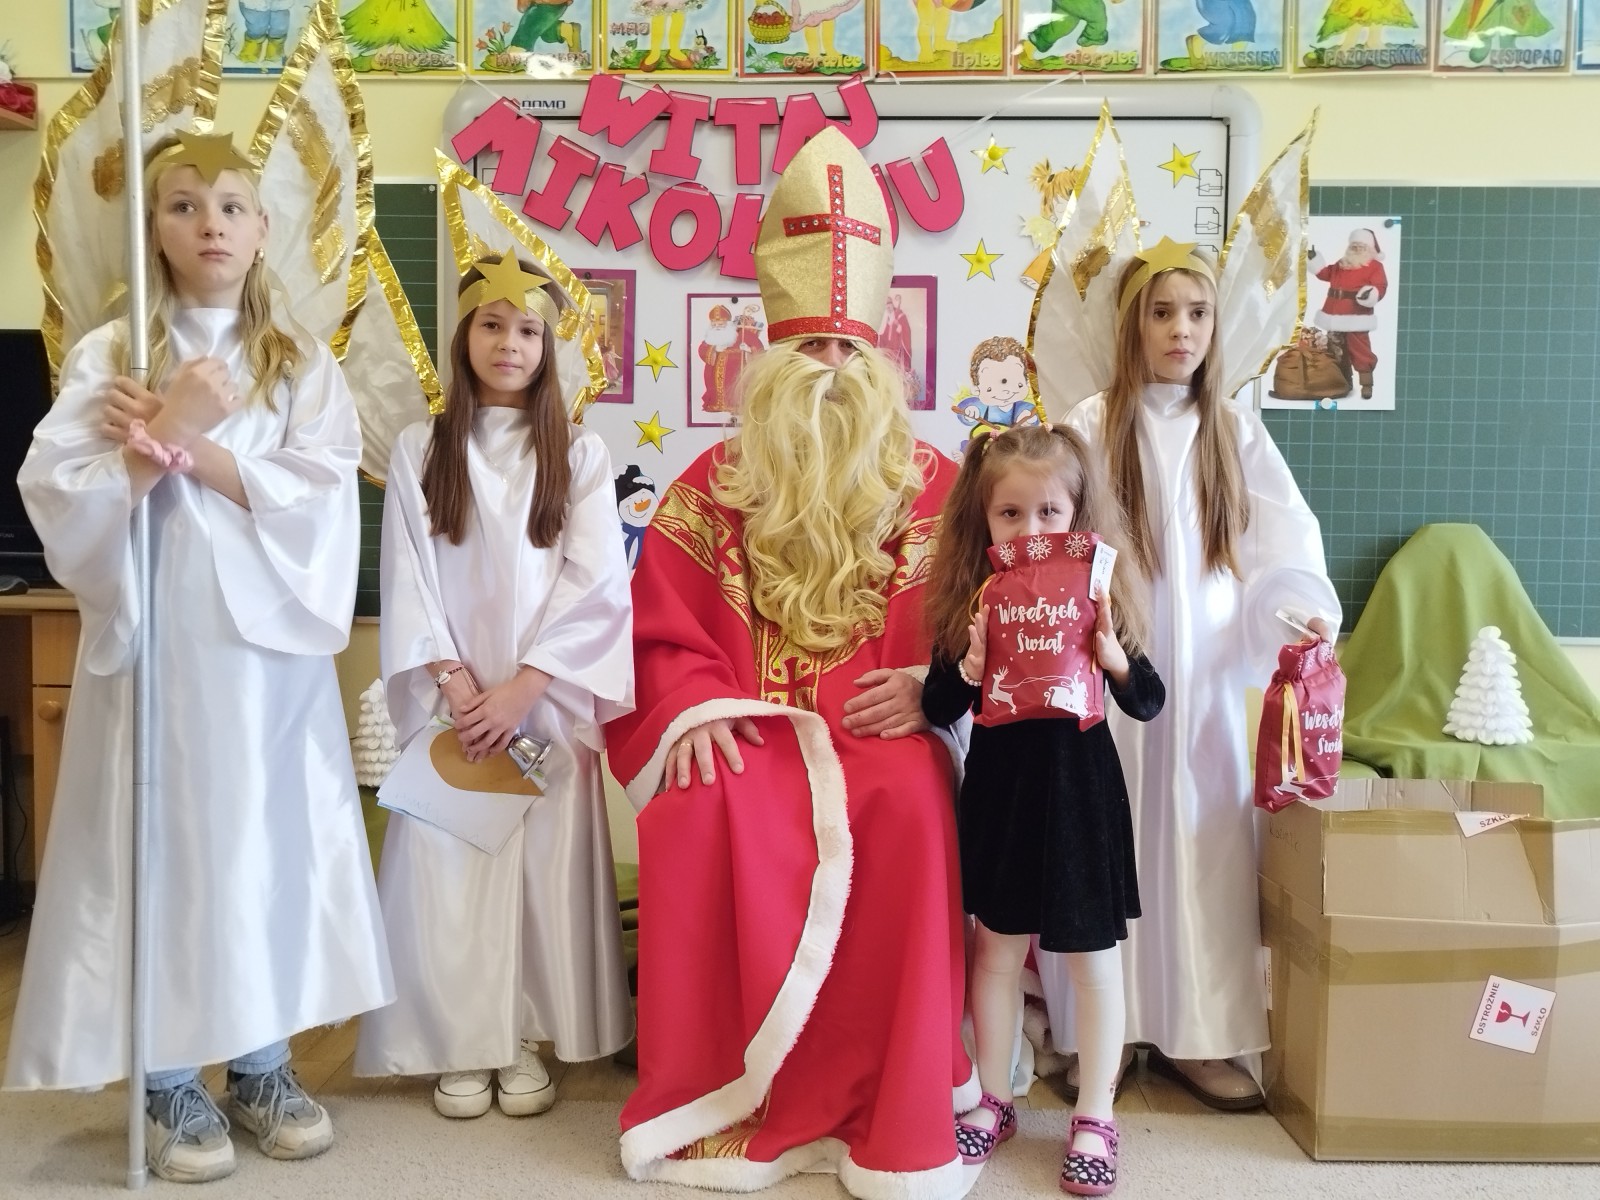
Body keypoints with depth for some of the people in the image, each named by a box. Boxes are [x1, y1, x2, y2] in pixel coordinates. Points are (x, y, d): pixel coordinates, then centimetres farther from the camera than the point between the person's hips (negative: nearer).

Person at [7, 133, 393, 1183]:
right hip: (154, 645, -1)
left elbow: (323, 498, -7)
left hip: (270, 646, 1)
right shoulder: (106, 357, 3)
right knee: (160, 845, 2)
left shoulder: (303, 363, 6)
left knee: (269, 842, 6)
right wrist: (170, 435, -16)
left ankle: (264, 1065, 22)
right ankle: (171, 1084, 18)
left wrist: (187, 449, -14)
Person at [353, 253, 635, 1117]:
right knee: (446, 866, 0)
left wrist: (522, 687, -12)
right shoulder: (419, 450, 7)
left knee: (544, 862, 0)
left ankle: (527, 1041, 14)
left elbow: (596, 583, -3)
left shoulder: (579, 453, 5)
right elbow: (407, 580, 1)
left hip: (548, 698, 0)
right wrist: (455, 682, -10)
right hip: (450, 702, 1)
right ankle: (460, 1045, 13)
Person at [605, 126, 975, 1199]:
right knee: (703, 806, -33)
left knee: (909, 800, -34)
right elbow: (665, 630, 6)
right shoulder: (712, 489, 9)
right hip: (743, 729, 1)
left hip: (878, 730, 0)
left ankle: (891, 1107, -20)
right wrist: (690, 710, -12)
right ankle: (732, 1097, -17)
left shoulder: (931, 488, 10)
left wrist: (927, 685, -13)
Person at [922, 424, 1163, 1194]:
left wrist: (1116, 660, -23)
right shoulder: (967, 600, -5)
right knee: (995, 950, 15)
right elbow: (937, 710, -3)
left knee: (1092, 958, 9)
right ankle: (994, 1102, 33)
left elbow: (1148, 704, -4)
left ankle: (1095, 1117, 26)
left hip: (1080, 791, -1)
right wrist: (967, 669, -22)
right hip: (998, 791, 1)